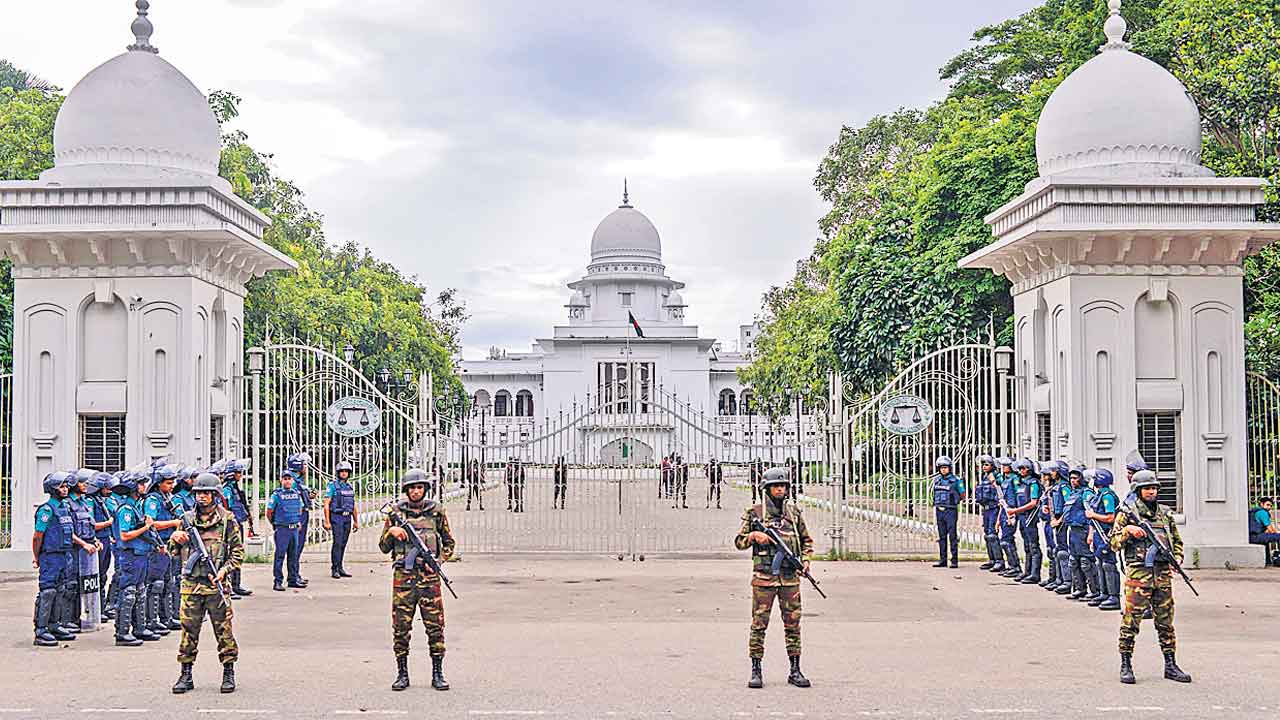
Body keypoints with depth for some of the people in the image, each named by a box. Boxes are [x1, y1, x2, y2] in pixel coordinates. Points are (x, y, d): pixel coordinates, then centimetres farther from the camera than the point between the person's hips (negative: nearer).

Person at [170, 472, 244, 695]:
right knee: (189, 630, 4)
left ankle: (229, 674, 10)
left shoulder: (226, 519, 2)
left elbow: (238, 552, 3)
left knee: (223, 630, 0)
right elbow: (174, 553, 16)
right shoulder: (187, 519, 10)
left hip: (216, 584, -3)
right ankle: (186, 675, 12)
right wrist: (174, 538, -5)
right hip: (191, 584, 3)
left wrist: (224, 570, -11)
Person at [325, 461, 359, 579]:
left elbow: (353, 506, 20)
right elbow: (326, 504, -9)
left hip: (347, 518, 6)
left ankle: (340, 568, 15)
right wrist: (327, 521, -15)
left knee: (343, 544, 9)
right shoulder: (332, 486, -5)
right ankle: (334, 569, -6)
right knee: (337, 543, -10)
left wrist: (356, 521, 18)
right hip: (336, 517, -6)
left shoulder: (350, 486, 15)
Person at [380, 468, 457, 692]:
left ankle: (437, 674, 8)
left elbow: (449, 542, 14)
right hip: (403, 575, 0)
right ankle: (402, 674, 13)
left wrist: (439, 560, -2)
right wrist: (391, 531, -8)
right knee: (401, 627, 2)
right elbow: (384, 547, 10)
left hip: (429, 575, 0)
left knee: (435, 626, -1)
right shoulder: (396, 512, 6)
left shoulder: (436, 511, 5)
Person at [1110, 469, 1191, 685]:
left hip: (1163, 573, 4)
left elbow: (1177, 541, 22)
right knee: (1131, 620, -5)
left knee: (1166, 620, 8)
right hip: (1138, 572, -4)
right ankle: (1126, 665, 2)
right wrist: (1128, 530, -16)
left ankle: (1170, 665, 15)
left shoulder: (1165, 513, 15)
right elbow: (1114, 543, 0)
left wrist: (1176, 560, 4)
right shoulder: (1127, 513, 2)